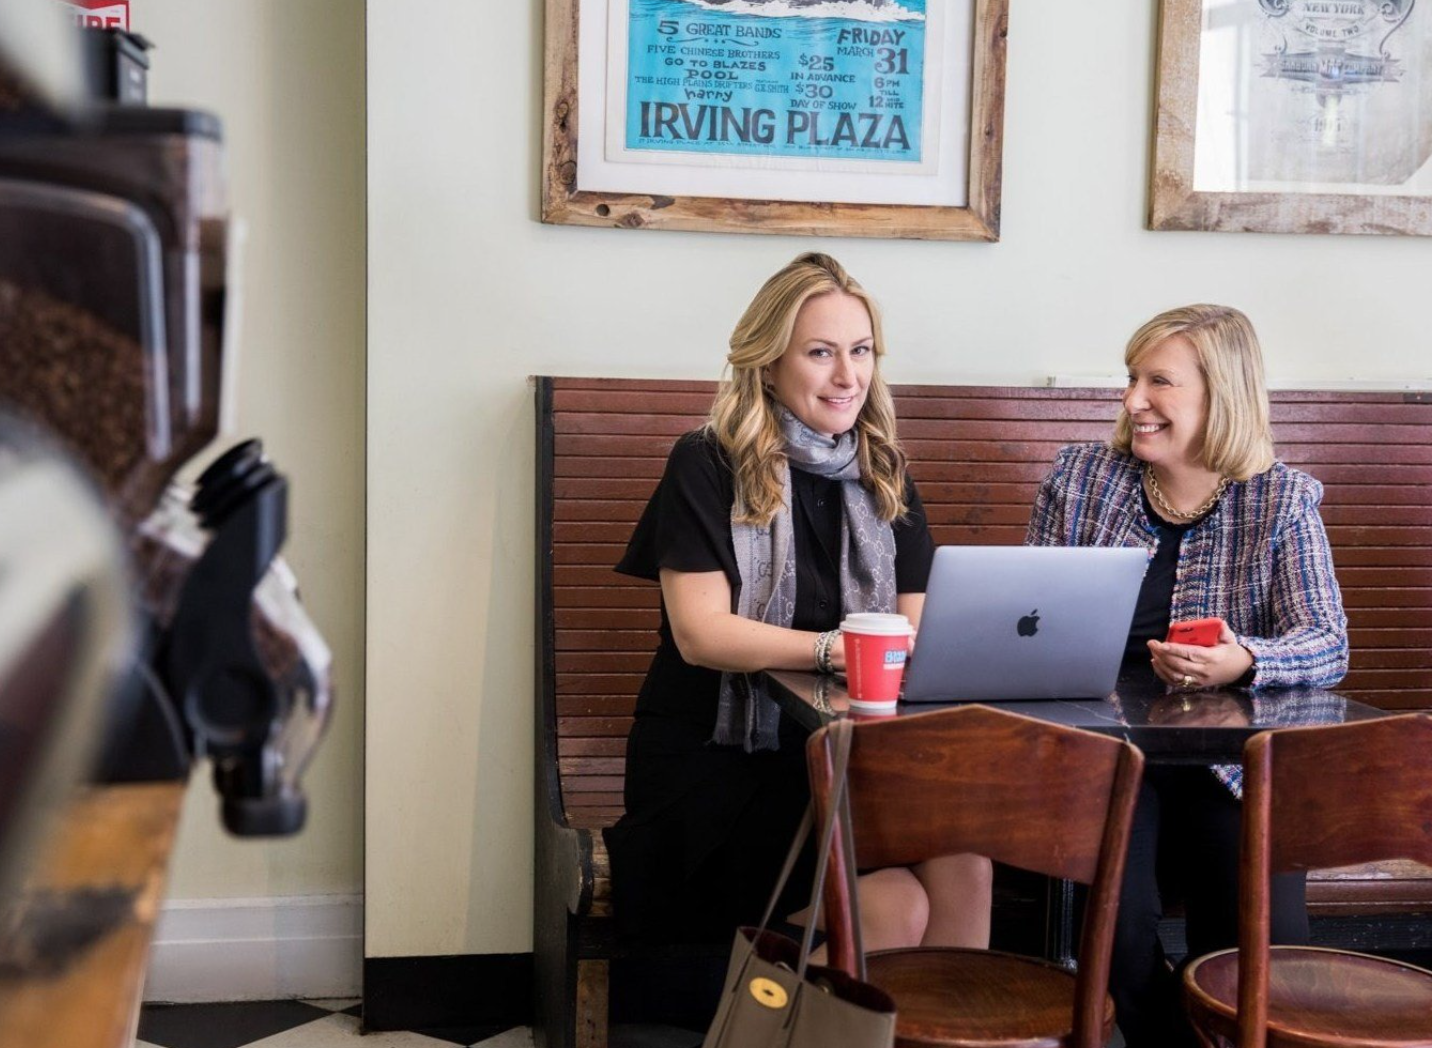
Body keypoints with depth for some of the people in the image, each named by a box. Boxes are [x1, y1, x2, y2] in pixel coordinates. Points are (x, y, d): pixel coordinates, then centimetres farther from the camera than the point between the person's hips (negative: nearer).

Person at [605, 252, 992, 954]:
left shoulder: (882, 474, 13)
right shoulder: (709, 466, -3)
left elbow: (917, 623, 6)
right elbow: (700, 633, -13)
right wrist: (835, 648, -25)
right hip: (715, 760, -4)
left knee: (963, 868, -24)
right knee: (892, 906, -25)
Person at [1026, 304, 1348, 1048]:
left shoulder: (1282, 501, 3)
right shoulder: (1078, 478, 8)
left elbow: (1329, 647, -6)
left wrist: (1242, 663, -26)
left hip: (1225, 762, 0)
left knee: (1267, 940, -21)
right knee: (1119, 921, -25)